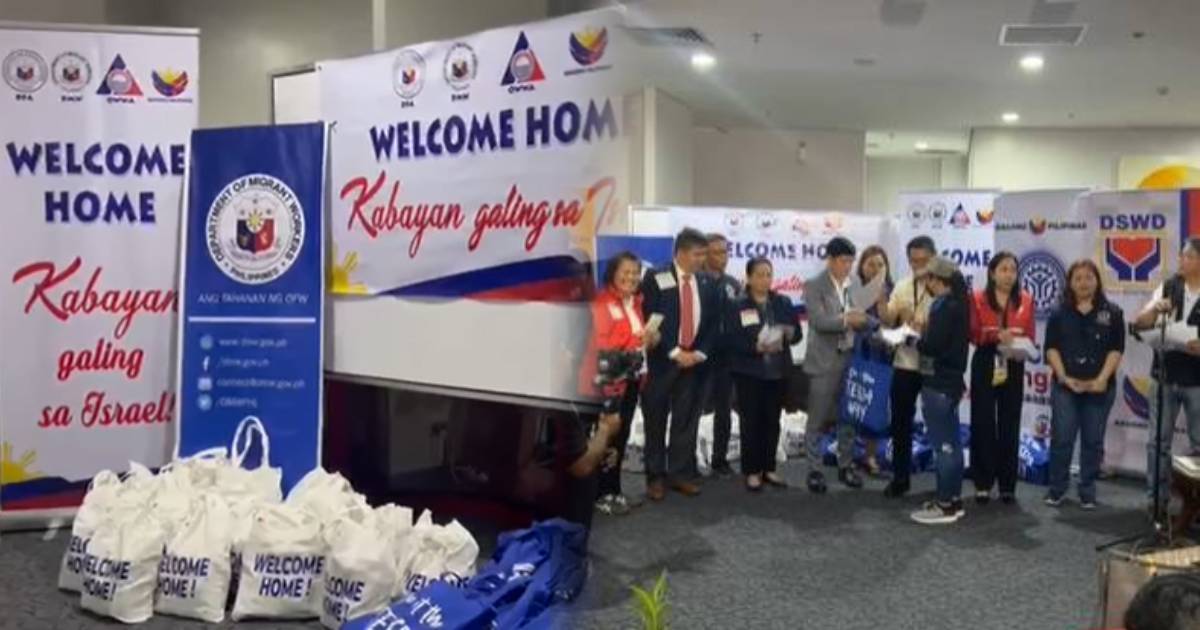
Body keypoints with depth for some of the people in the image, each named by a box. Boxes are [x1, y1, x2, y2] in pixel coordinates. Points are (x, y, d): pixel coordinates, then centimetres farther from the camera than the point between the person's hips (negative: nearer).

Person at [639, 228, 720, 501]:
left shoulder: (706, 284, 9)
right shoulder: (656, 279, -5)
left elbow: (712, 323, 10)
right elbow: (651, 321, -11)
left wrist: (700, 353, -4)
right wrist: (675, 352, -14)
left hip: (694, 361, 4)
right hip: (662, 360, -4)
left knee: (686, 420, 7)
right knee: (656, 421, 4)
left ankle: (681, 473, 15)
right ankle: (655, 476, 13)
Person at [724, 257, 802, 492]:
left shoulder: (783, 303, 8)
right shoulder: (736, 305, -3)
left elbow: (797, 334, 6)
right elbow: (731, 340, -11)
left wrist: (789, 333, -16)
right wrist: (756, 347, -24)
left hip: (778, 371, 4)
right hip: (749, 372, -4)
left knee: (772, 421, 9)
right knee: (750, 422, 0)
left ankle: (769, 468, 19)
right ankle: (751, 471, 8)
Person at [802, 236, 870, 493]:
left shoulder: (853, 285, 9)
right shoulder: (814, 285, -6)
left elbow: (858, 318, 11)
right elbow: (818, 321, -17)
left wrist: (863, 320, -9)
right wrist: (847, 320, -23)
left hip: (850, 360, 5)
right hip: (824, 362, -5)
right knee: (817, 420, 3)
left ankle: (845, 466, 24)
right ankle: (814, 471, 12)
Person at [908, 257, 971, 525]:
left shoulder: (943, 305, -17)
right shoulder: (957, 302, 12)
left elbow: (933, 346, -22)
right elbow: (947, 338, 12)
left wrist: (913, 339, -5)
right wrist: (926, 329, 10)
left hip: (938, 383, -10)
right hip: (950, 380, 10)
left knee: (942, 444, -4)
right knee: (951, 442, 14)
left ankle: (945, 505, 1)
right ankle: (953, 500, 21)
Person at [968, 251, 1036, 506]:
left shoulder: (1026, 300, 6)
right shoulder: (978, 299, -2)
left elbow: (1030, 335, 6)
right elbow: (973, 333, -8)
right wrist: (996, 335, -25)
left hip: (1014, 368, 2)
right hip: (985, 365, -2)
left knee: (1010, 425, 5)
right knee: (983, 423, 0)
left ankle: (1008, 485, 14)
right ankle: (983, 484, 8)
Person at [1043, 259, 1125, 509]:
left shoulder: (1112, 313, 3)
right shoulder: (1060, 313, 6)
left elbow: (1116, 349, -2)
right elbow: (1051, 347, 1)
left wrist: (1102, 379, -12)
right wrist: (1064, 377, -10)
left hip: (1099, 387, 0)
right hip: (1065, 386, 0)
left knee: (1093, 441, 6)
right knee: (1061, 439, 0)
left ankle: (1088, 492, 16)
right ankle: (1056, 489, 11)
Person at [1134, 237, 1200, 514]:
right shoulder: (1167, 288, 3)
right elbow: (1139, 324, 3)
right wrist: (1155, 309, -16)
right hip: (1165, 376, 3)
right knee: (1158, 440, 8)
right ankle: (1156, 497, 19)